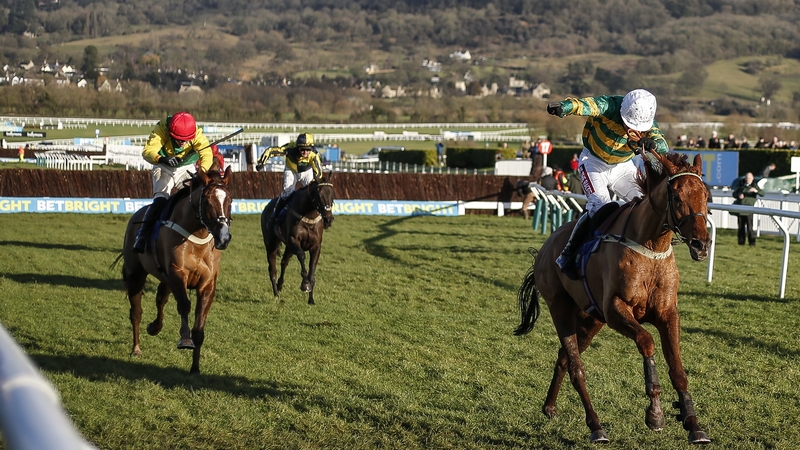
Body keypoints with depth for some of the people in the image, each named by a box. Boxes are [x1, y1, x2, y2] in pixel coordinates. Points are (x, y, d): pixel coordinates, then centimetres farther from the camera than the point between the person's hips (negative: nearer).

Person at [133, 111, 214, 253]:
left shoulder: (196, 132, -22)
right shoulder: (162, 129, -26)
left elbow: (207, 153, -35)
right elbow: (147, 151, -34)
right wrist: (162, 159, -55)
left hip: (188, 168, 2)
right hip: (164, 168, -2)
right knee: (160, 199, -23)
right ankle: (142, 235, -18)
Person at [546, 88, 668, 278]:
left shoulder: (648, 123, -15)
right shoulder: (610, 106, -27)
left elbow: (663, 148, -29)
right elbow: (587, 105, -46)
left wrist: (652, 144, -54)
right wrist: (564, 107, -68)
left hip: (623, 166, 5)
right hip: (594, 161, -5)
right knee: (599, 206, -24)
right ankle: (567, 254, -14)